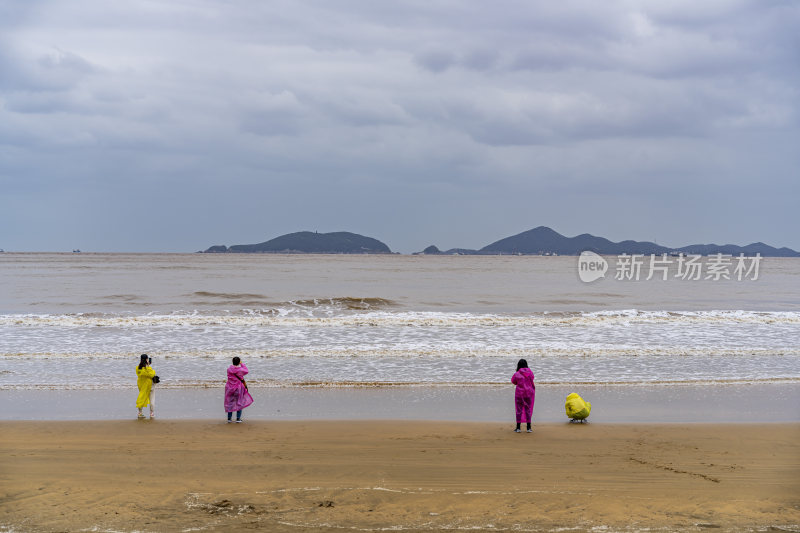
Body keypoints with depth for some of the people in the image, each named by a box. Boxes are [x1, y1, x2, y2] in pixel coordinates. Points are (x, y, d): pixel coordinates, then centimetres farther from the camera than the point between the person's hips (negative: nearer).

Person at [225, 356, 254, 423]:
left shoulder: (229, 369, -10)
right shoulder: (240, 370, -18)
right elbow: (246, 371, 3)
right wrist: (242, 364, 12)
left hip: (230, 387, 3)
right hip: (238, 388, -3)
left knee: (230, 402, 15)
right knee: (239, 402, 13)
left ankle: (229, 418, 15)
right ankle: (238, 418, 10)